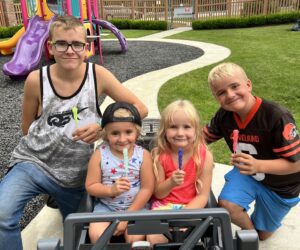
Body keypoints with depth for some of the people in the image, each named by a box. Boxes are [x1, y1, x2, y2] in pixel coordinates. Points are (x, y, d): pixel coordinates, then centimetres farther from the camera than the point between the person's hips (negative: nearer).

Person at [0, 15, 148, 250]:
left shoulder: (98, 75, -12)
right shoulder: (36, 80, -12)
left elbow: (140, 108, -11)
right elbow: (27, 128, 3)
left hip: (75, 173, 2)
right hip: (33, 163, -1)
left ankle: (60, 200, 46)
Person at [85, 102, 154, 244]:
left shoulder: (143, 155, -12)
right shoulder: (99, 155, -9)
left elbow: (147, 189, -10)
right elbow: (90, 186, -5)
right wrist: (111, 190, -25)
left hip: (136, 206, -1)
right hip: (106, 206, 1)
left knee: (135, 238, -19)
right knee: (96, 235, -18)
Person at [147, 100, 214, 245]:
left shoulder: (205, 156, -11)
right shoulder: (160, 155, -9)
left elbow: (202, 196, -8)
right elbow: (158, 193, -3)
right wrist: (171, 183, -25)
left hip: (192, 206, -1)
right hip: (164, 205, 1)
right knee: (153, 239, -21)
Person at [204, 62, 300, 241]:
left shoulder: (277, 117, -34)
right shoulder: (224, 115, -18)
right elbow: (204, 137, -2)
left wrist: (257, 165, -47)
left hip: (279, 185, -2)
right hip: (246, 174, 3)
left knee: (263, 235, 13)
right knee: (226, 204, -25)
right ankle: (249, 229, 8)